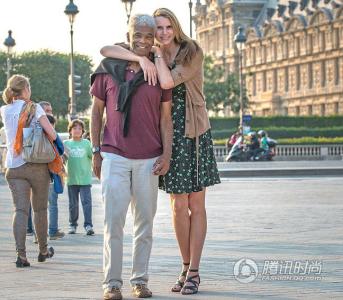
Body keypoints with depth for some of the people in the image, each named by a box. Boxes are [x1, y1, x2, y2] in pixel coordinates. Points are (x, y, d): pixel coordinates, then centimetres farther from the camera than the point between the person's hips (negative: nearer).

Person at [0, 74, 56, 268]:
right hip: (37, 165, -3)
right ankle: (43, 250, 26)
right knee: (40, 209, 13)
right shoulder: (34, 108, -5)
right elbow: (52, 134, -10)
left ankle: (21, 254, -18)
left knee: (20, 210, -3)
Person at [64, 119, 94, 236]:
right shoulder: (66, 143, 6)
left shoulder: (86, 143, 5)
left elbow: (93, 156, 7)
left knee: (86, 202, -8)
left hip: (85, 179, -1)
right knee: (73, 204, 9)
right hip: (71, 179, 1)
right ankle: (72, 225, 20)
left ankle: (88, 225, -8)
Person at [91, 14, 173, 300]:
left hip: (149, 159, 1)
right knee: (113, 220, -5)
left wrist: (167, 154, -2)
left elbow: (166, 117, 8)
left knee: (145, 222, 6)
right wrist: (96, 152, 4)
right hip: (114, 157, -1)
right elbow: (96, 112, 9)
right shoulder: (108, 70, 4)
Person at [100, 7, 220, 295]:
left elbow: (168, 81, -24)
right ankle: (186, 268, 18)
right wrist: (141, 58, -25)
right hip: (167, 135, 3)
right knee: (178, 205, 5)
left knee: (196, 205, 0)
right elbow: (106, 50, -12)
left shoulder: (193, 52, -8)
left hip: (194, 134, -3)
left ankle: (194, 272, 5)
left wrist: (158, 53, -10)